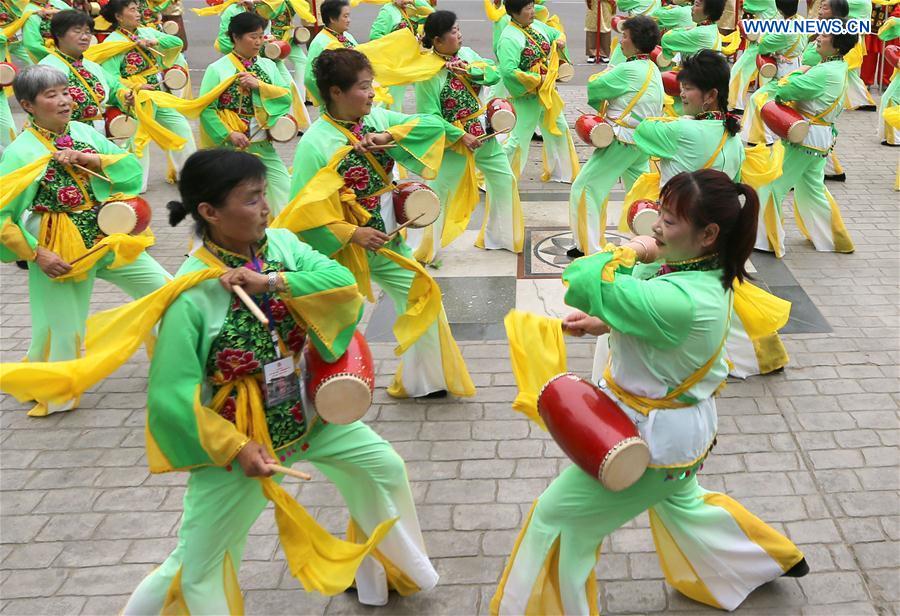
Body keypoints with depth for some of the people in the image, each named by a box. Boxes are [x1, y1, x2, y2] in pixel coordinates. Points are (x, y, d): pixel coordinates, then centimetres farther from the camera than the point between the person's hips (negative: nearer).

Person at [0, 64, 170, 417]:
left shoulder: (84, 132, 5)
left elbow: (133, 169, 0)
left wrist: (89, 158, -13)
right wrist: (37, 255, -18)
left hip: (109, 238, 6)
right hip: (63, 252, -5)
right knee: (63, 330, 1)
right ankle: (49, 394, 28)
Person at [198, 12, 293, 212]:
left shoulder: (268, 66, 8)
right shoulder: (217, 69, -6)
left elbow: (287, 96, -1)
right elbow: (206, 109, -9)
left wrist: (259, 85, -14)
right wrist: (228, 134, -17)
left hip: (263, 145, 4)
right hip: (230, 147, -4)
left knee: (285, 191, 1)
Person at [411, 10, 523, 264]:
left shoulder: (466, 53, 0)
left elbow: (495, 73, -5)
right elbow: (430, 118, -20)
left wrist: (469, 70, -21)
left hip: (485, 135, 7)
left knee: (505, 180, 17)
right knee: (436, 195, -2)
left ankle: (498, 236, 36)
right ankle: (416, 251, 12)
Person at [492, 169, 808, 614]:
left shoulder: (681, 301, -38)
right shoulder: (706, 273, -8)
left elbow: (581, 282, -38)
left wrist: (631, 251, -23)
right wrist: (604, 324, -4)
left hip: (653, 438, -10)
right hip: (684, 425, 10)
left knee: (557, 517, 6)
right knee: (680, 504, 37)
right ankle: (775, 559, 55)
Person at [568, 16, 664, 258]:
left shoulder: (628, 70, -19)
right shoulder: (652, 68, 9)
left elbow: (590, 90, -12)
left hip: (622, 141, -9)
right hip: (643, 141, 9)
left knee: (584, 188, -2)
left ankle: (589, 248, 0)